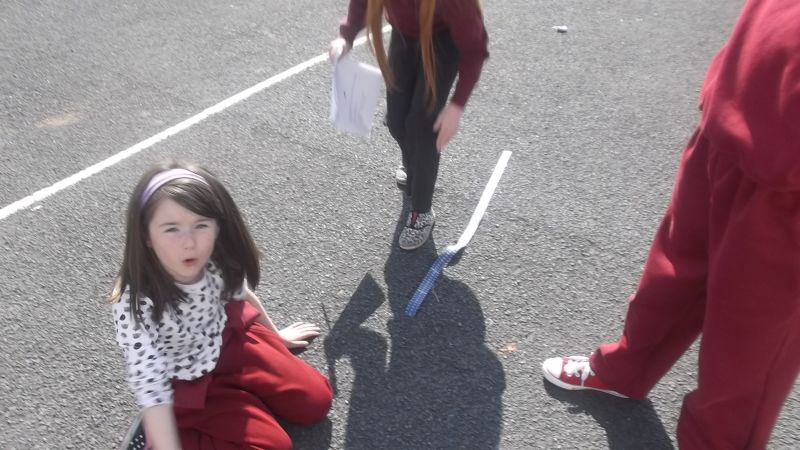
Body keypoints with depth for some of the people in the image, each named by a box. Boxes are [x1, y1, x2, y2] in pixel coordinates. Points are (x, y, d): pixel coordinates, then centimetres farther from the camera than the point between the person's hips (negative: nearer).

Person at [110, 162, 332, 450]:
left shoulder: (217, 261, -22)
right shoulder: (135, 305, -36)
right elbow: (150, 388, -33)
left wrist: (275, 334, 18)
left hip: (227, 340, 5)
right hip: (188, 385, -4)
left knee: (316, 402, 0)